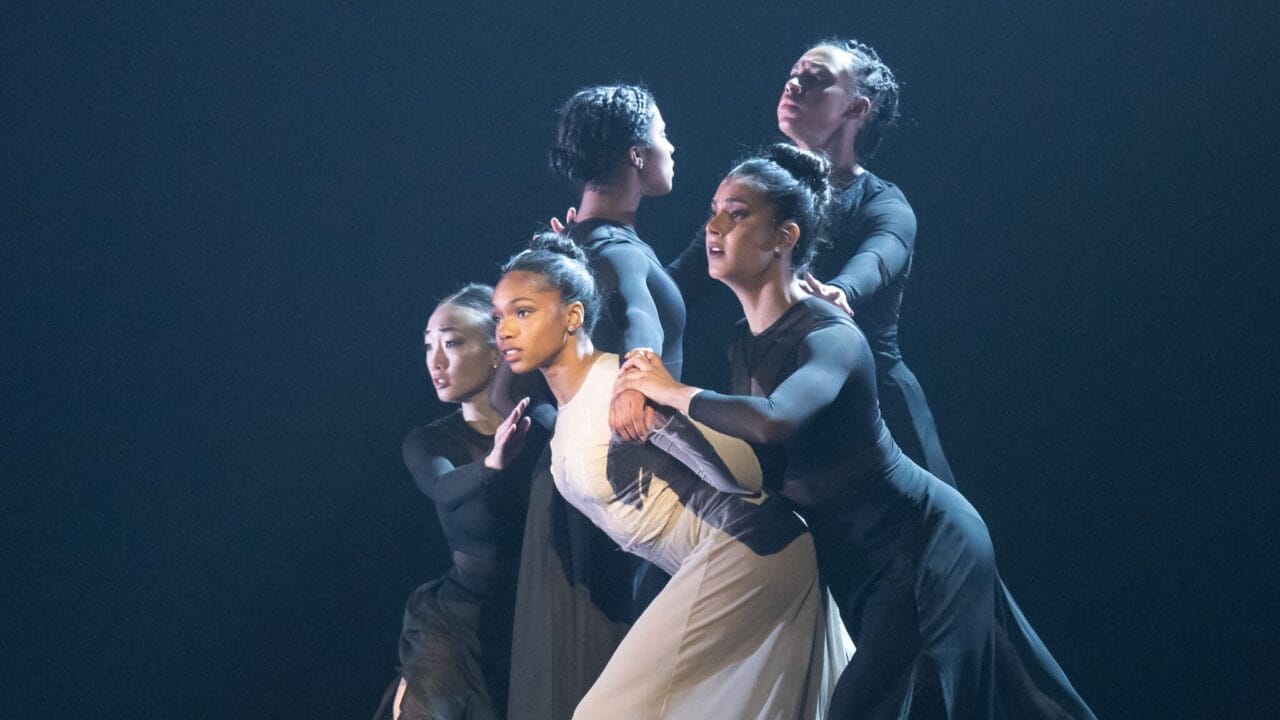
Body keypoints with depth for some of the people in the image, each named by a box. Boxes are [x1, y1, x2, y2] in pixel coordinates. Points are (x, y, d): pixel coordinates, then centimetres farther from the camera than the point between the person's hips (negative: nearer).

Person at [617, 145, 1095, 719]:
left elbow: (774, 421, -44)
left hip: (923, 547, -8)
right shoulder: (745, 341, 3)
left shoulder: (831, 337, -24)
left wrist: (675, 393, -31)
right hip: (862, 562, 8)